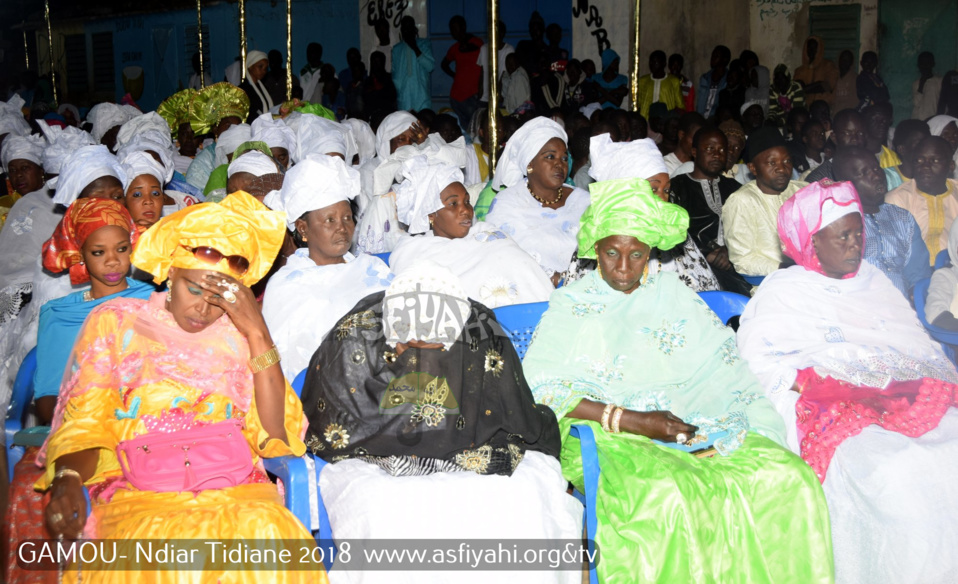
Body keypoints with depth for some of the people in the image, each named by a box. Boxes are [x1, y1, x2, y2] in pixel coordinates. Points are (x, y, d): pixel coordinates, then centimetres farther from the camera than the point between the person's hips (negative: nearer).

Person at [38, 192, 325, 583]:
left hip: (238, 493, 1)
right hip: (140, 494, -1)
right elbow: (84, 426, 8)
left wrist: (257, 331, -3)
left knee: (268, 533, -33)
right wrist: (68, 479, -14)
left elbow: (277, 436, 2)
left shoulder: (240, 334, 15)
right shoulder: (114, 322, 15)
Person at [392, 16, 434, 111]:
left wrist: (415, 49, -9)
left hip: (421, 95, -2)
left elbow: (431, 66, -4)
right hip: (403, 96, 2)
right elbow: (395, 74, 19)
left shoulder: (425, 44, 9)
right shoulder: (396, 49, 15)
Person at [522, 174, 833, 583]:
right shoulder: (572, 305, 6)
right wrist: (632, 421, -14)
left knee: (790, 476, -18)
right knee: (668, 496, -35)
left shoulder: (671, 294, 17)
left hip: (695, 425, 4)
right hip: (606, 433, -4)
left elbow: (726, 370, 12)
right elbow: (540, 388, -7)